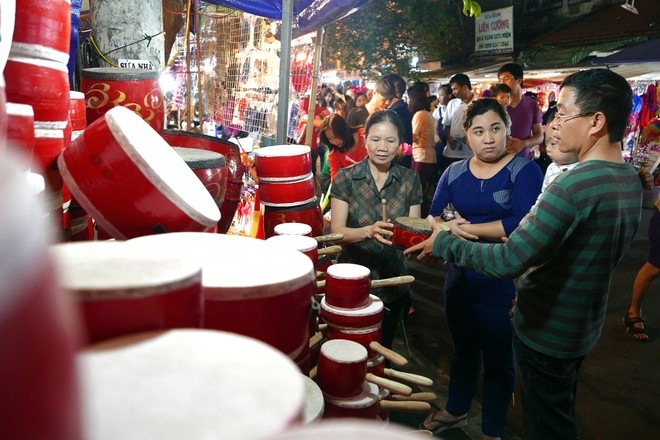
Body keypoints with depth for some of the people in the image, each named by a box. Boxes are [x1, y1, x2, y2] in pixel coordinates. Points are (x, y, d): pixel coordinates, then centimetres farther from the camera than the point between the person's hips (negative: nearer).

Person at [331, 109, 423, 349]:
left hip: (393, 282, 2)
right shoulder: (346, 178, -8)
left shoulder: (410, 180, -1)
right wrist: (369, 231, -32)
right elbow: (337, 231, -13)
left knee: (383, 347, 20)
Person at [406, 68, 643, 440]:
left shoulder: (576, 184, -30)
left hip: (545, 329, -9)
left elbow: (509, 261, -33)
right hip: (583, 326, 9)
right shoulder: (630, 179, 0)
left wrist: (444, 243, -19)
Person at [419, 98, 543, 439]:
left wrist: (464, 228, -19)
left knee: (498, 357, 13)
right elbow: (433, 219, -2)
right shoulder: (454, 173, 2)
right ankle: (455, 409, 48)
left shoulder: (525, 170, -13)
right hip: (459, 276, 4)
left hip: (504, 283, -4)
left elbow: (521, 225, -26)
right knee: (463, 348, 24)